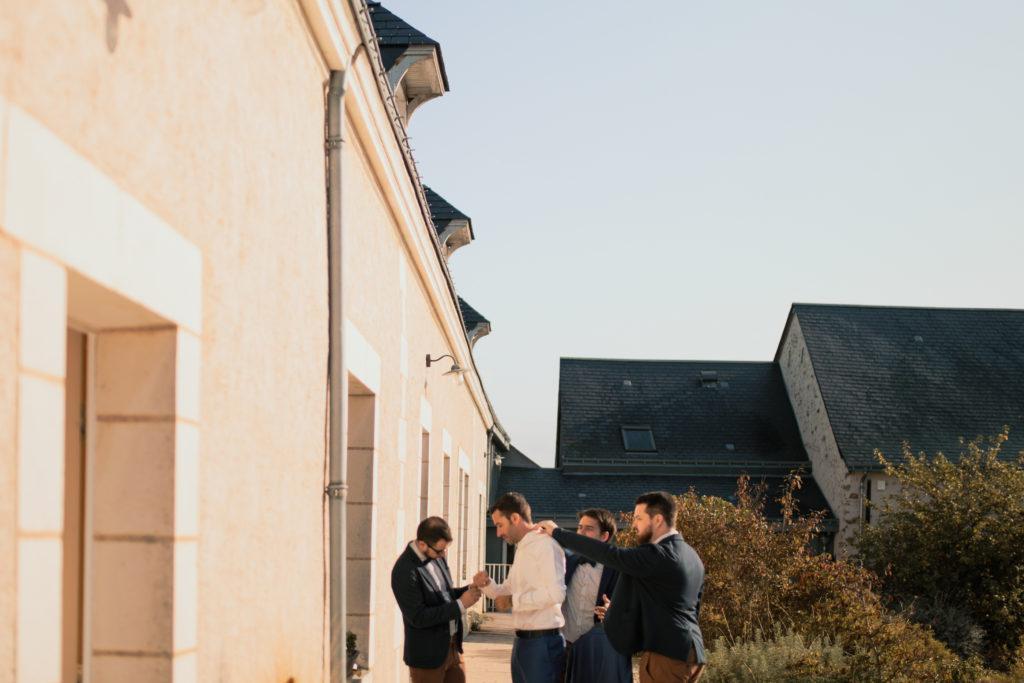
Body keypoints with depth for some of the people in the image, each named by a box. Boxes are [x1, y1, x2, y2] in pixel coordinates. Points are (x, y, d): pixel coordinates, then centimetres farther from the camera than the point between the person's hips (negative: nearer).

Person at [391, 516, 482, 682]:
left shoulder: (435, 556, 4)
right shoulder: (405, 571, -22)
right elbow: (418, 617, -24)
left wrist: (468, 590, -1)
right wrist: (460, 605, -22)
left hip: (452, 648, 8)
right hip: (427, 655, -8)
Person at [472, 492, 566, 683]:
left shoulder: (545, 545, -14)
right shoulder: (521, 548, 16)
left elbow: (556, 593, -25)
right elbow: (509, 591, 23)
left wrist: (513, 601, -17)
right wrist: (487, 585, 2)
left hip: (542, 642, -9)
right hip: (522, 640, 9)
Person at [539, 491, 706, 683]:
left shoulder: (659, 555, -15)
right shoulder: (692, 556, 15)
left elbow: (611, 554, -19)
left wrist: (557, 533, -13)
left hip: (666, 654, -10)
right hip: (691, 654, 10)